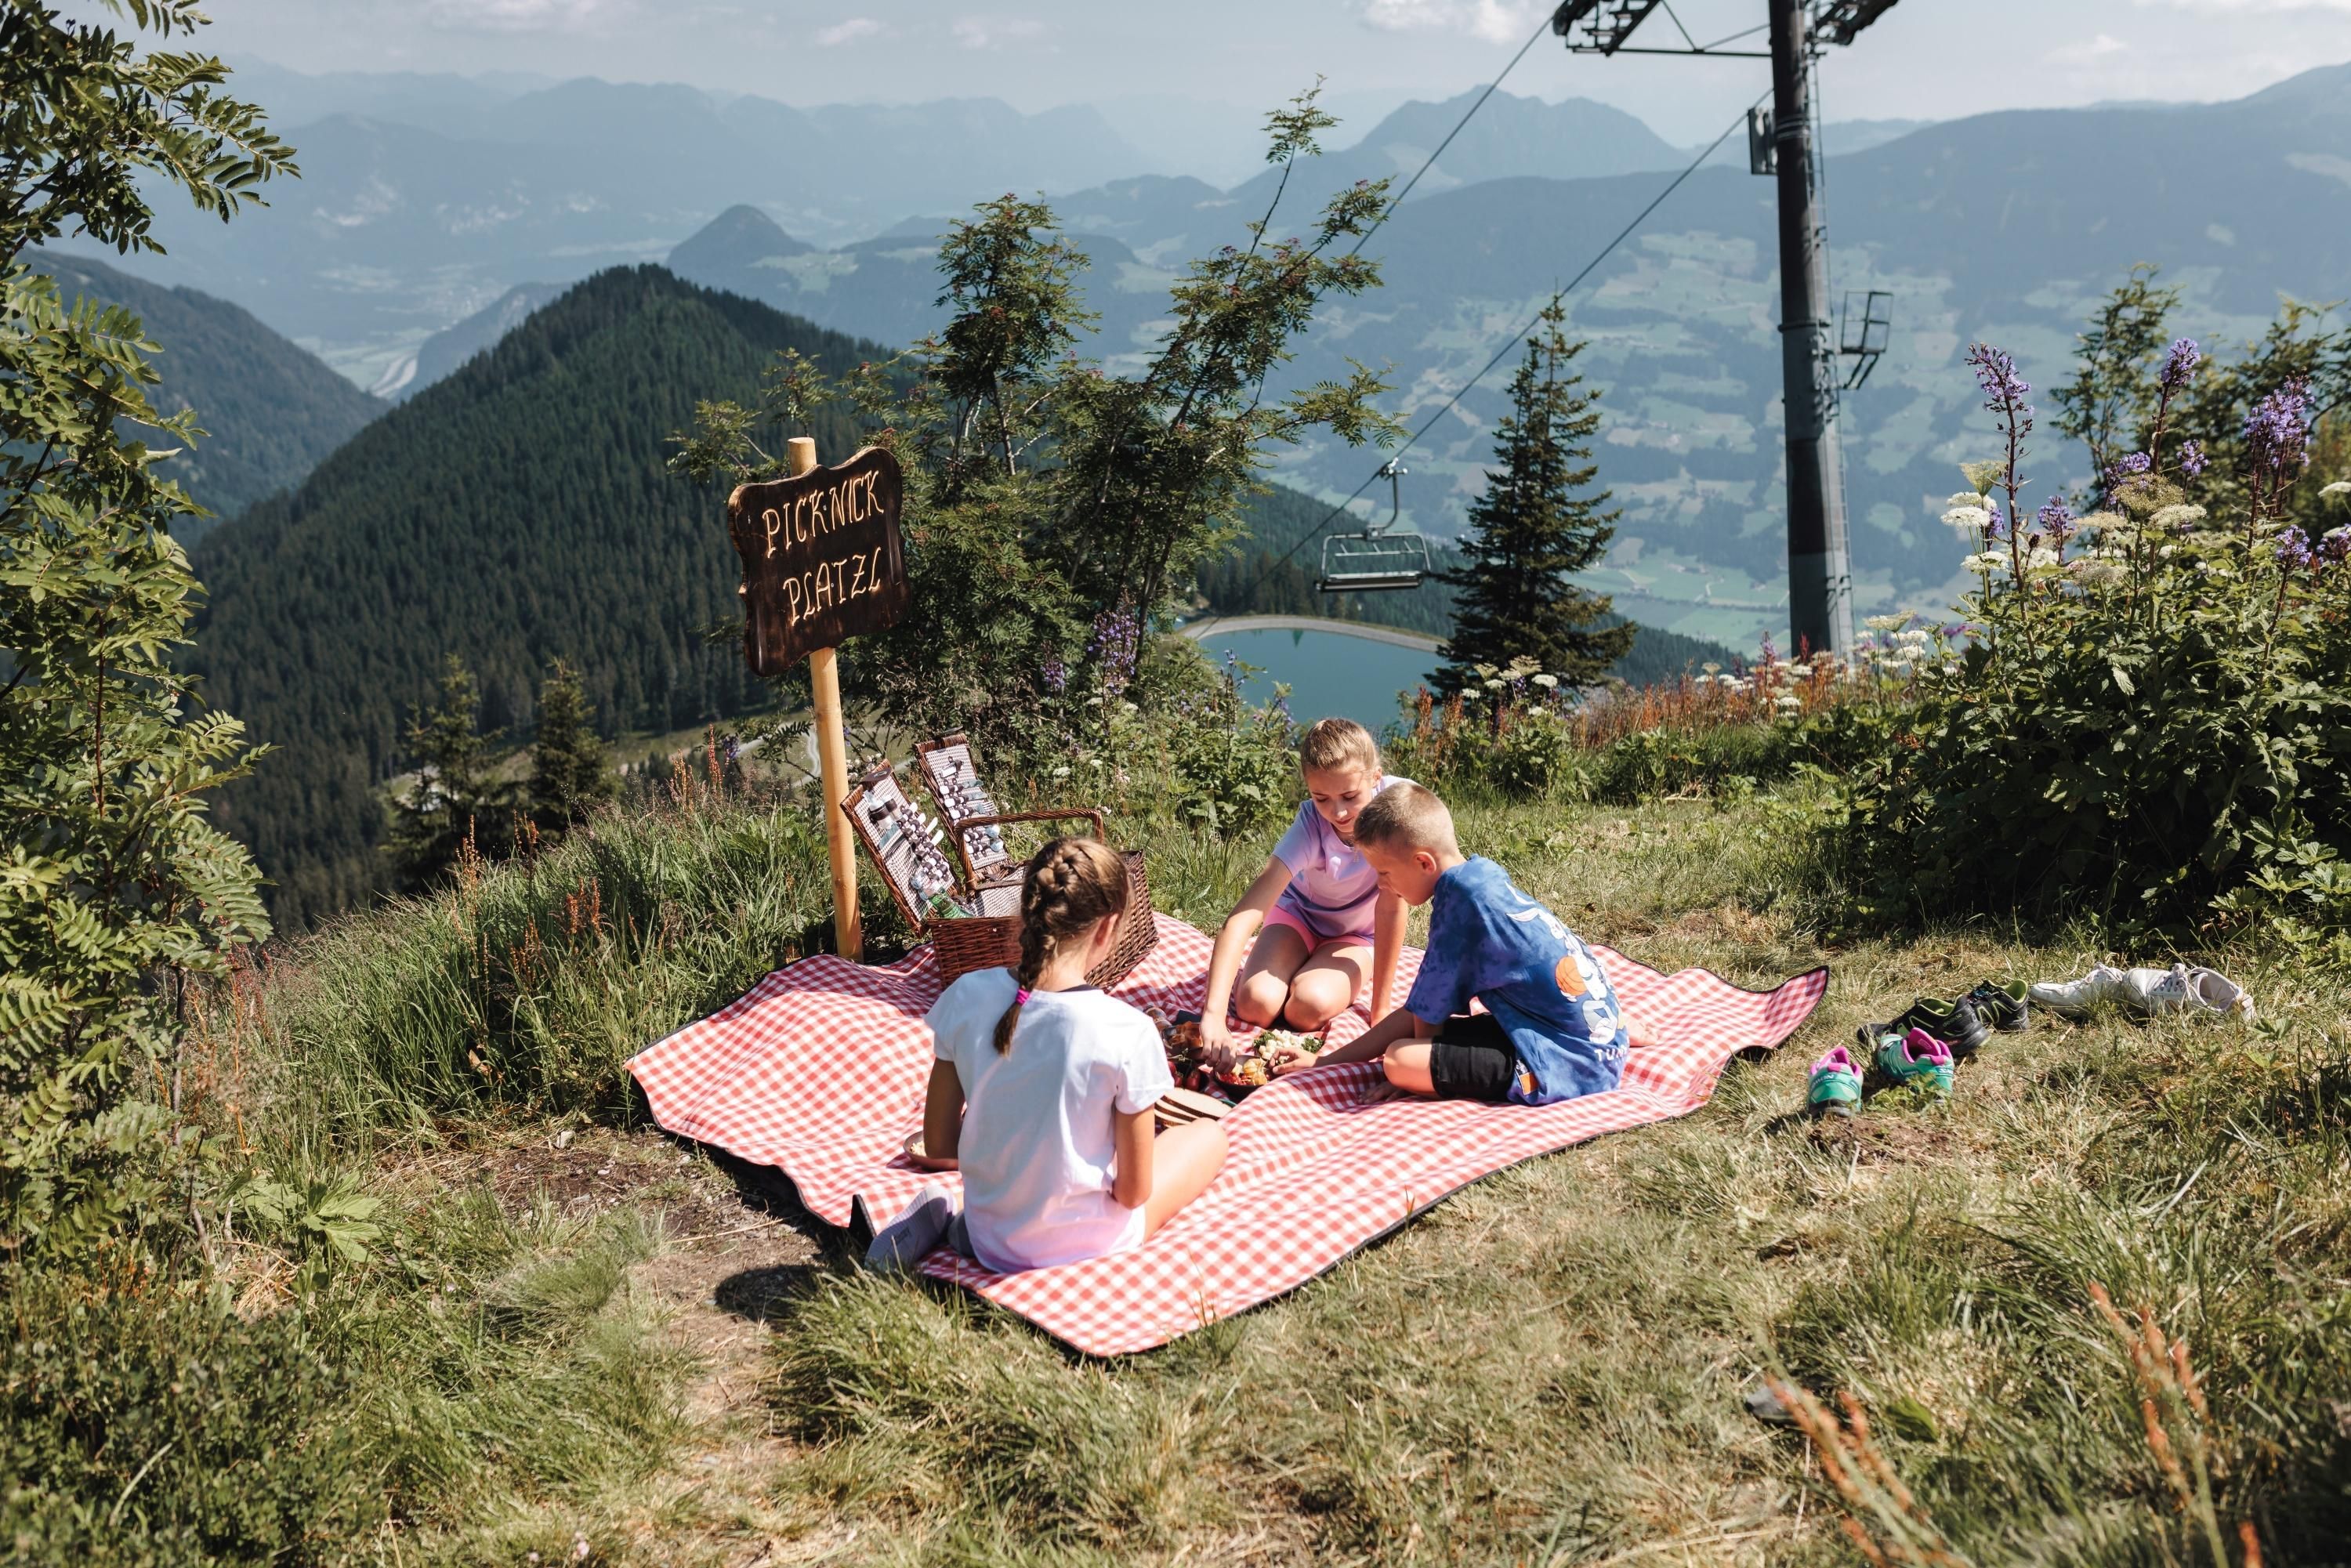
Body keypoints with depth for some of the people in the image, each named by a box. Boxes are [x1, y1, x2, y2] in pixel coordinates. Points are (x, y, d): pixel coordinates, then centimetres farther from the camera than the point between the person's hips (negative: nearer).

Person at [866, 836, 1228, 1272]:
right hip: (1083, 1247, -5)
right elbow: (1133, 1192, -16)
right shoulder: (1128, 1033, -26)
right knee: (1209, 1135, 21)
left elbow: (939, 1147, -5)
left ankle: (943, 1219, 12)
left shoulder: (967, 997, -15)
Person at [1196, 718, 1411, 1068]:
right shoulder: (1310, 826, -32)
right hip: (1299, 911, 0)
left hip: (1358, 934, 0)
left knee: (1309, 1006, -27)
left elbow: (1393, 906, -26)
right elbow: (1245, 914, -41)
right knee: (1256, 1003, -26)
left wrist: (1381, 1008, -25)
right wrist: (1213, 1013, -53)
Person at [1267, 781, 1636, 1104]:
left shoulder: (1460, 898, -18)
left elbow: (1425, 1025, -10)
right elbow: (1421, 1011, 10)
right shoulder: (1483, 874, 9)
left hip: (1574, 1063, -9)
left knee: (1400, 1060, -19)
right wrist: (1324, 1060, 11)